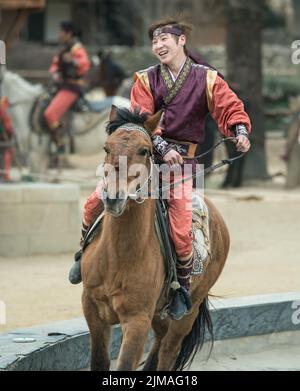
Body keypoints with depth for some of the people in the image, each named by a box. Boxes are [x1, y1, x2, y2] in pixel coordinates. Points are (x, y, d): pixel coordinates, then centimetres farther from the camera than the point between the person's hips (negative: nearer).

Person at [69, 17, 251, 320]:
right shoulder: (146, 80, 7)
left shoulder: (207, 79, 5)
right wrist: (161, 147, -21)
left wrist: (240, 130, -26)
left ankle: (183, 285, 10)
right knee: (96, 201, -10)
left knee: (181, 230, -14)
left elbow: (230, 107, -4)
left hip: (179, 160, -2)